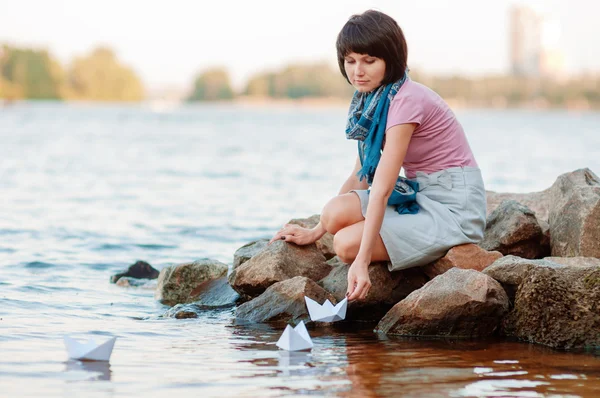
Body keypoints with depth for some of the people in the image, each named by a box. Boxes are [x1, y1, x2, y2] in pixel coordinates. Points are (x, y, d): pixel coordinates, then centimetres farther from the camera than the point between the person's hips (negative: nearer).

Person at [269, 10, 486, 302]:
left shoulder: (406, 101, -22)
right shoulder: (373, 101, 7)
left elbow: (382, 188, -29)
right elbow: (361, 176, 12)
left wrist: (362, 261, -34)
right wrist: (316, 232, 8)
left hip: (453, 207, -8)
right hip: (420, 197, 8)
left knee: (347, 243, -22)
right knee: (335, 213, -16)